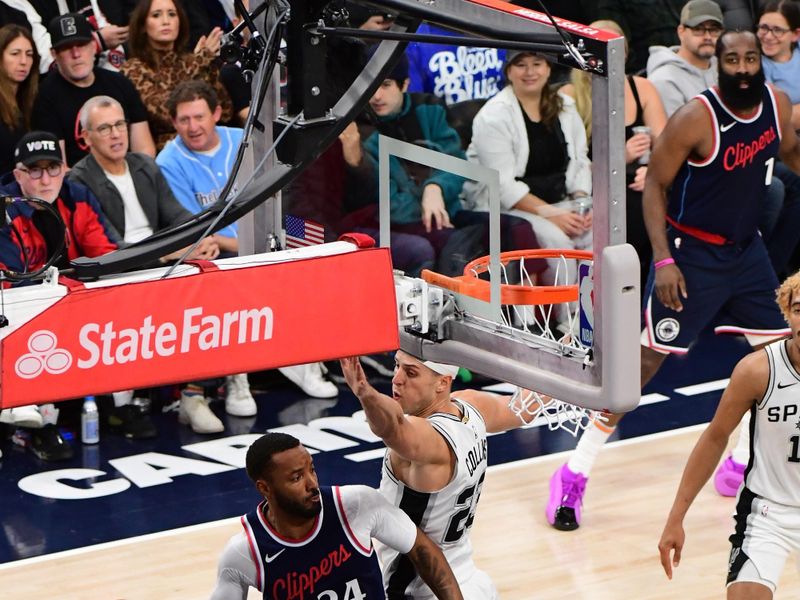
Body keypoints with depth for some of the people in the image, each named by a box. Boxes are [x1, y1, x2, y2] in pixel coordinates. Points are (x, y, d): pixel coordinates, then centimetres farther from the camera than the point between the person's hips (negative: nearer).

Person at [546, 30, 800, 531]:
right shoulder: (696, 119, -22)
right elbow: (655, 185, -16)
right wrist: (664, 260, -22)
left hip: (745, 247, 7)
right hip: (691, 251, -7)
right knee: (647, 358, -9)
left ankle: (741, 468, 23)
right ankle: (574, 475, -5)